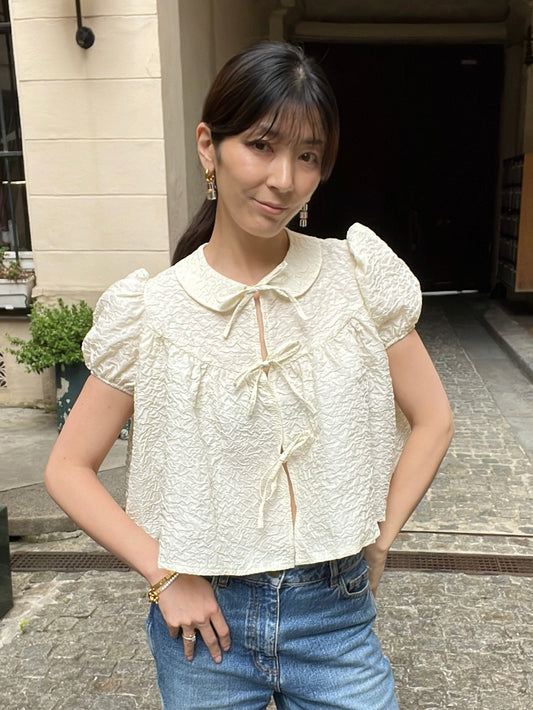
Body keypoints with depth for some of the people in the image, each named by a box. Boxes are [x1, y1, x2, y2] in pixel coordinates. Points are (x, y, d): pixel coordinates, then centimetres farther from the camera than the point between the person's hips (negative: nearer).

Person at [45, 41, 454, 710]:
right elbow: (68, 469, -3)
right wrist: (163, 574, -9)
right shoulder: (150, 311, -11)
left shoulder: (359, 274, -8)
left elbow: (431, 419, 1)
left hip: (335, 613, 1)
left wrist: (376, 542, -3)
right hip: (208, 618, 0)